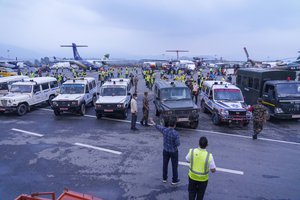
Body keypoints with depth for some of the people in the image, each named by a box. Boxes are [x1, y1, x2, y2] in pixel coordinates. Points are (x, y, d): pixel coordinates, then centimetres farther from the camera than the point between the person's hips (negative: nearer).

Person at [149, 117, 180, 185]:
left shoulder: (164, 130, -16)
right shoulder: (175, 133, -28)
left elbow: (158, 127, 3)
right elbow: (178, 144, -23)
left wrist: (153, 122, 21)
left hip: (165, 150, 4)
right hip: (173, 151, -4)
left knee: (165, 164, 20)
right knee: (174, 166, 14)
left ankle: (164, 178, 35)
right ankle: (174, 180, 28)